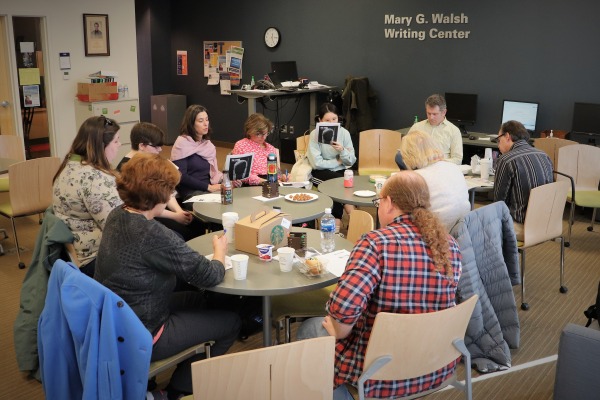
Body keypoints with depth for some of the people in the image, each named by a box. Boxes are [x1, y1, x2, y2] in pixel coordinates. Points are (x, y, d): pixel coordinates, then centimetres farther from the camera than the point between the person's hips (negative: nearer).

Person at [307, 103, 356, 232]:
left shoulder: (344, 133, -4)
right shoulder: (315, 134, -12)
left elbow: (351, 162, -4)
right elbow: (317, 163, -19)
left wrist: (342, 151, -23)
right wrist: (338, 161, -12)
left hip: (340, 171, 3)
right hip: (321, 172, -3)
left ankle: (337, 221, -15)